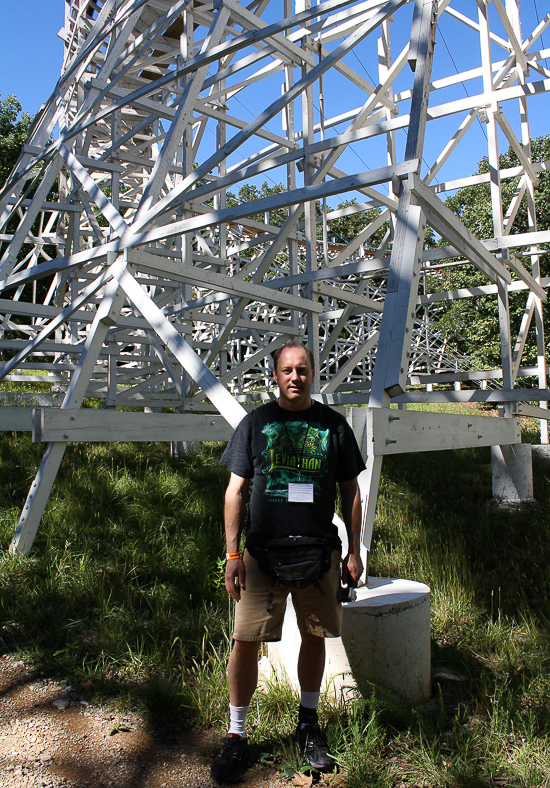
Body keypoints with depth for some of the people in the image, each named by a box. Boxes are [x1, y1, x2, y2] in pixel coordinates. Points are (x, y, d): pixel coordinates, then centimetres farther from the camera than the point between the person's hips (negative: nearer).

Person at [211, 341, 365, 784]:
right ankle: (236, 735, 18)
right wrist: (232, 554, -3)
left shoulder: (333, 425, 6)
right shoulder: (256, 423, 3)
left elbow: (350, 492, 10)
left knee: (314, 637, 13)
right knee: (246, 641, -1)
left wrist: (354, 552, 6)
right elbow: (236, 490, 3)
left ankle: (309, 723, 34)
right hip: (262, 551, -1)